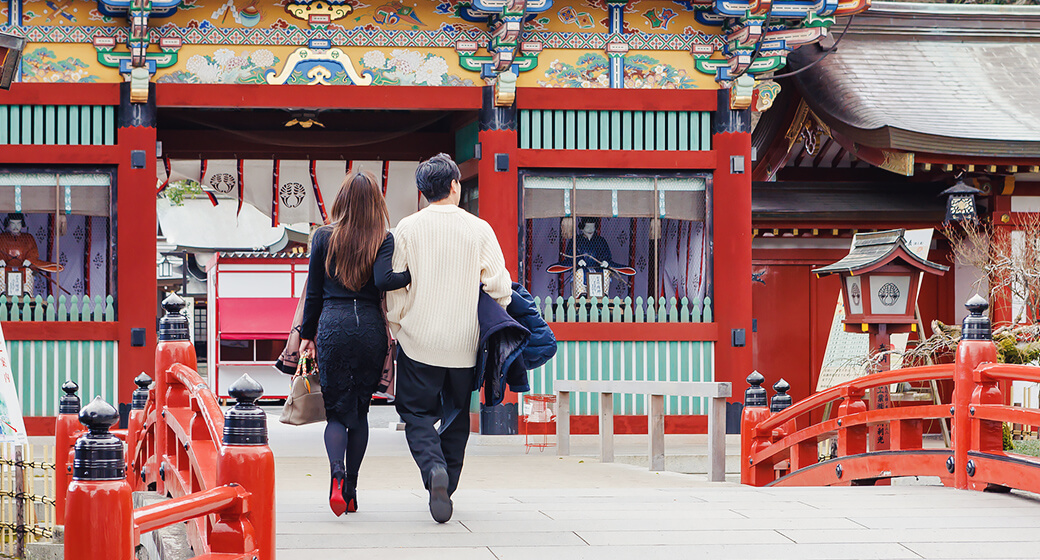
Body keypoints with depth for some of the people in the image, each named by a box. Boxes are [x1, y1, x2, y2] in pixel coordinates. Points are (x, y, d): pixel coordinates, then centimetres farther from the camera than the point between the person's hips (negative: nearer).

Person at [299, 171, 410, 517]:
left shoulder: (324, 237, 4)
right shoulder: (384, 240, -1)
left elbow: (314, 293, 8)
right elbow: (383, 280, -18)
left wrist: (307, 334, 17)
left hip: (332, 325, 0)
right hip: (371, 327, 0)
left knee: (336, 410, 4)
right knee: (360, 410, 14)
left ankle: (338, 474, -23)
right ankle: (351, 490, 14)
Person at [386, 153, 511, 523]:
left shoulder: (408, 229, -5)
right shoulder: (479, 230, -5)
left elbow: (394, 287, -1)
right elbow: (499, 286, -4)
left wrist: (395, 328, 14)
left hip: (419, 341, -1)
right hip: (464, 344, 1)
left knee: (417, 413, 6)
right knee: (457, 416, 17)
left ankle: (434, 469, -21)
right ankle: (446, 487, 19)